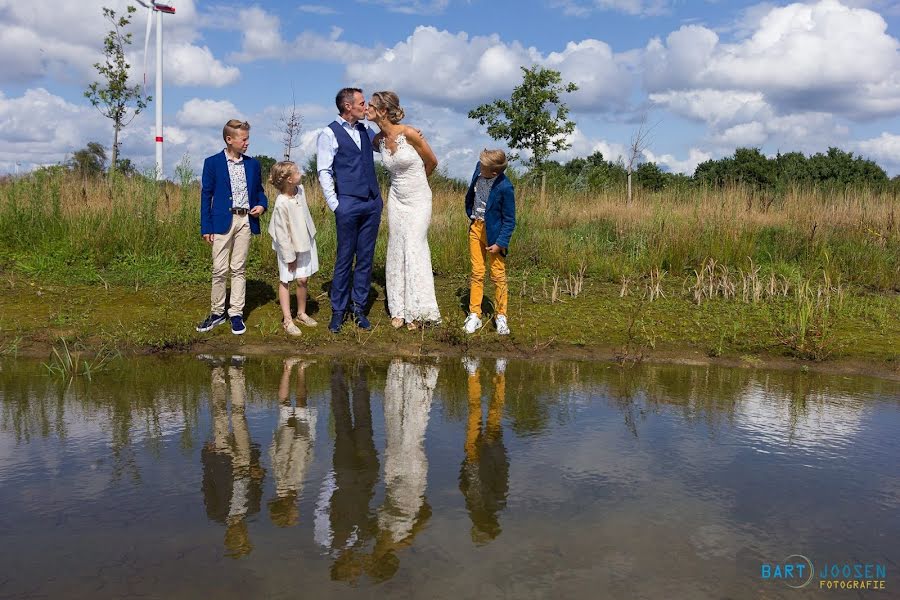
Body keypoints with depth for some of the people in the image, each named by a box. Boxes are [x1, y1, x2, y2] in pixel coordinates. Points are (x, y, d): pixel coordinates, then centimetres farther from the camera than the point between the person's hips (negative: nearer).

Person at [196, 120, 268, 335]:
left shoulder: (253, 164, 11)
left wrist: (262, 205, -3)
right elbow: (206, 196, 1)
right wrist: (206, 227, -4)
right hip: (222, 221, -2)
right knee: (219, 270, -1)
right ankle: (217, 312, 12)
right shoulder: (213, 163, 1)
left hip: (245, 221, 3)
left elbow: (259, 190, 21)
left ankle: (236, 314, 11)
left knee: (239, 269, 6)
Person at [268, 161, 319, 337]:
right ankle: (287, 319, 11)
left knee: (303, 280, 10)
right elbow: (282, 233, -21)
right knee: (285, 281, 6)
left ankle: (301, 313, 27)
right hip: (289, 246, -6)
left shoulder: (300, 190, -6)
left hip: (305, 243, 6)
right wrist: (289, 256, -16)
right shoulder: (281, 203, -27)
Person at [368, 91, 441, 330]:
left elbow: (432, 162, -4)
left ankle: (417, 311, 5)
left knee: (414, 249, -5)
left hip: (418, 199, -5)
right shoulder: (378, 140, -2)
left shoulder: (409, 133, -19)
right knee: (396, 251, 5)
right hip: (396, 199, 5)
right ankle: (399, 309, 13)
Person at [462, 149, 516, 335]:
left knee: (498, 275, 4)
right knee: (477, 273, 8)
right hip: (476, 228, 5)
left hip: (494, 232, -5)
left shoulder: (504, 188, -23)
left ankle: (500, 316, 17)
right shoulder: (479, 169, -6)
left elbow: (509, 220, -15)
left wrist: (500, 243, -19)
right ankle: (474, 315, 14)